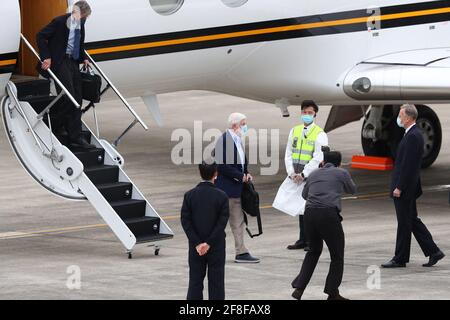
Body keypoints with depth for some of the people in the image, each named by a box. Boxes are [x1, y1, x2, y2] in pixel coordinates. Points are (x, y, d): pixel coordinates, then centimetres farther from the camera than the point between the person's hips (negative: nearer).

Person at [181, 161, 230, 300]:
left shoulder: (189, 195, -4)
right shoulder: (221, 196, -9)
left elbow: (185, 221, -7)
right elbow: (222, 222, -13)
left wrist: (197, 243, -8)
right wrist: (209, 243, -11)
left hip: (195, 247, 2)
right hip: (216, 247, -2)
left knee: (195, 280, 8)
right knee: (216, 282, 4)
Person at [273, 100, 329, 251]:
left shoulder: (320, 134, -4)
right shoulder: (294, 131, 13)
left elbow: (317, 159, -11)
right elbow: (288, 154, 11)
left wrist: (303, 174, -15)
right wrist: (292, 173, -3)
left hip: (311, 176, -5)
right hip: (295, 175, 5)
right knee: (299, 207, 8)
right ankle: (302, 240, 14)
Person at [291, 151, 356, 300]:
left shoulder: (314, 174, 20)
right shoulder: (342, 173, 10)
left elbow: (304, 194, 35)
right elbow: (352, 190, 27)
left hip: (310, 213, 5)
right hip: (329, 214, -5)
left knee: (314, 251, 25)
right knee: (337, 256, 11)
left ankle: (299, 287, 18)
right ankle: (332, 293, 10)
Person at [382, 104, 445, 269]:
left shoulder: (413, 136, -19)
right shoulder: (414, 134, 13)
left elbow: (408, 164, -22)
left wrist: (399, 187, -21)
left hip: (405, 188, -10)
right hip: (408, 188, 10)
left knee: (404, 223, -2)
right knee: (412, 221, 14)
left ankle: (400, 259, 6)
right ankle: (433, 251, 14)